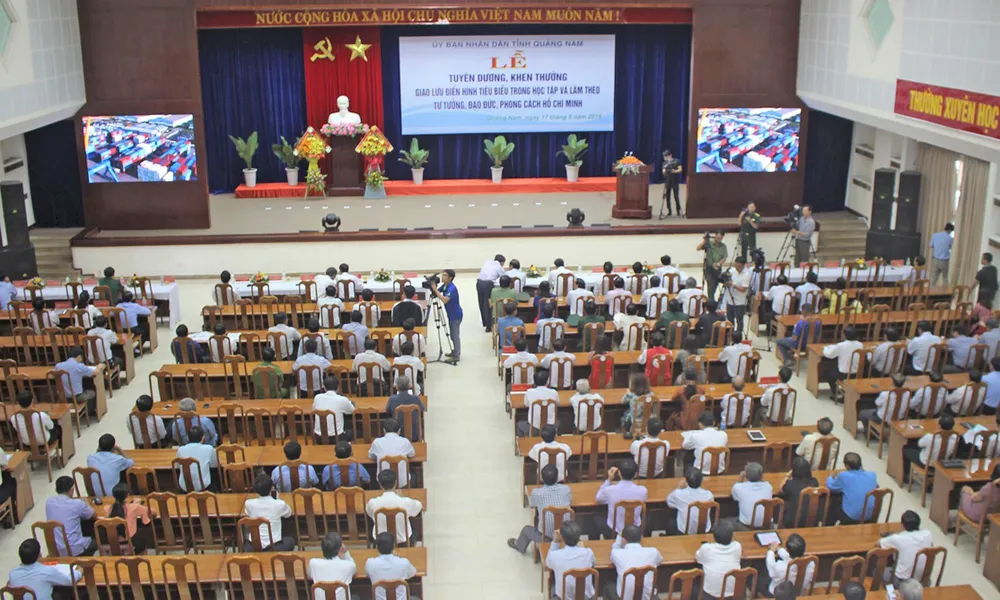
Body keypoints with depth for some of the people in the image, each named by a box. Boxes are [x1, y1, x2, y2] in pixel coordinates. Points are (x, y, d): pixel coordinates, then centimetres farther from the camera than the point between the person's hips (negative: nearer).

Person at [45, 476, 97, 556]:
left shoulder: (49, 502, -1)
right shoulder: (77, 503, -13)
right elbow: (93, 515, 6)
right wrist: (85, 505, 26)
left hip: (54, 550, 5)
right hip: (74, 550, -5)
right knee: (95, 541, 26)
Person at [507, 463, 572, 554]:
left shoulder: (537, 492, -18)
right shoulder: (566, 489, -11)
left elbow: (531, 505, 6)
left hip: (546, 537, -2)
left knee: (526, 529, 29)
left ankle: (519, 545, 57)